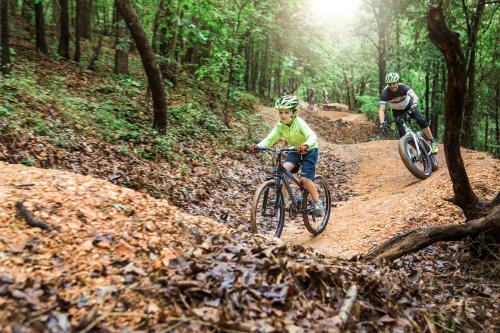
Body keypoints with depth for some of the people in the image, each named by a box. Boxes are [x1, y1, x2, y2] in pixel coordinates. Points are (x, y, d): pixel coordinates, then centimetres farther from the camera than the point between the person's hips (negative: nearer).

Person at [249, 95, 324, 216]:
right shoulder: (279, 126, -15)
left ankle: (318, 203, 6)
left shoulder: (299, 123, -29)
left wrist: (306, 145, -63)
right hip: (295, 150, 5)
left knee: (305, 179, -14)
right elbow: (269, 139, -19)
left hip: (309, 150, -5)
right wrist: (258, 146, -39)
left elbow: (312, 136, -42)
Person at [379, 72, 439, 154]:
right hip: (397, 111, 0)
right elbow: (381, 110, -34)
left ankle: (432, 142, -8)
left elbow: (415, 96, -43)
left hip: (409, 105, 0)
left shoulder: (403, 87, -29)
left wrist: (414, 103, -65)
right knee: (402, 132, -14)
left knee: (421, 120, -21)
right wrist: (382, 122, -50)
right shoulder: (385, 93, -29)